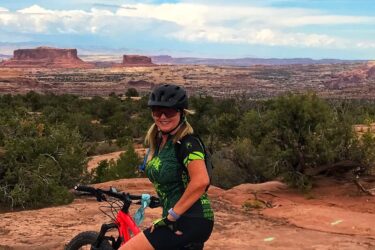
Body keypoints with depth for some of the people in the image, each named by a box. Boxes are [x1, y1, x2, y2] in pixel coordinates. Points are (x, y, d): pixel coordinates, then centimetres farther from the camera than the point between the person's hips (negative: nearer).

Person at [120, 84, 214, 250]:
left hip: (191, 222, -9)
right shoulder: (158, 142, 10)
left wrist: (172, 214, -23)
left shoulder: (187, 143, -16)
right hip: (179, 221, 9)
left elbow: (201, 181, -30)